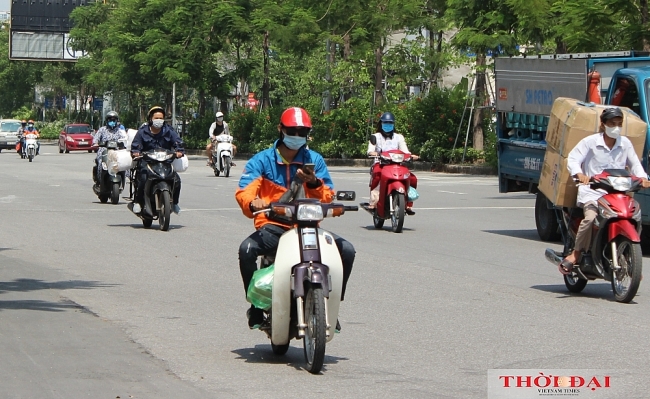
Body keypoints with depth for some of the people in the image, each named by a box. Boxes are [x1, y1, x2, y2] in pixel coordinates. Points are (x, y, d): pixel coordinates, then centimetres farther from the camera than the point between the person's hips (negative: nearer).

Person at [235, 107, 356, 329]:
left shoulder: (314, 160, 11)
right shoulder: (262, 160, 4)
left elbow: (328, 197, 5)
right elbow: (244, 191, -10)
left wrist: (314, 183, -17)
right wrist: (253, 203, -34)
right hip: (273, 227, -2)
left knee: (346, 250, -20)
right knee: (247, 249, -32)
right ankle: (256, 305, -12)